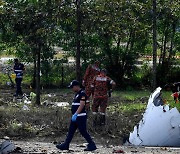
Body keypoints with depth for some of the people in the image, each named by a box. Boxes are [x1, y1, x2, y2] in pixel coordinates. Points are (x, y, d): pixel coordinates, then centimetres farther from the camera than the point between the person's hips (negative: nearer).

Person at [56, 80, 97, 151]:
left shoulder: (82, 94, -15)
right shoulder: (77, 94, 16)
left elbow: (81, 105, -23)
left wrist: (75, 114, -29)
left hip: (81, 117, -10)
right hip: (75, 117, 10)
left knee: (83, 132, -7)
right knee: (71, 131, 10)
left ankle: (92, 145, 1)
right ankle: (65, 145, 14)